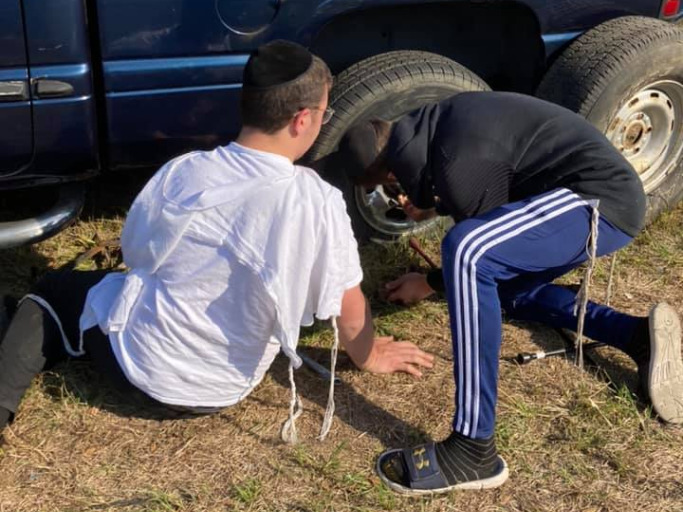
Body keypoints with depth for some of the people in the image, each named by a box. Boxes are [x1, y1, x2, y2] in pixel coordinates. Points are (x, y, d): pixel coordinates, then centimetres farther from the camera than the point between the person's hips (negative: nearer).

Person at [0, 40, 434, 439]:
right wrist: (369, 357, 11)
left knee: (54, 292, 25)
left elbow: (135, 252, 3)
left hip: (137, 355, -2)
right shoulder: (317, 203, -22)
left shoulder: (181, 172, -14)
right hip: (216, 390, 2)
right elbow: (349, 307, -10)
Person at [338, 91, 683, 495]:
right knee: (495, 283, 22)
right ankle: (638, 335, 8)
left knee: (466, 253, -31)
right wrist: (435, 207, 35)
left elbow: (475, 247, -7)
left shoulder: (457, 165, -22)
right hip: (606, 189, 11)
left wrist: (430, 284, 8)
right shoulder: (440, 123, 6)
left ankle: (473, 450, -27)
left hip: (601, 198, -11)